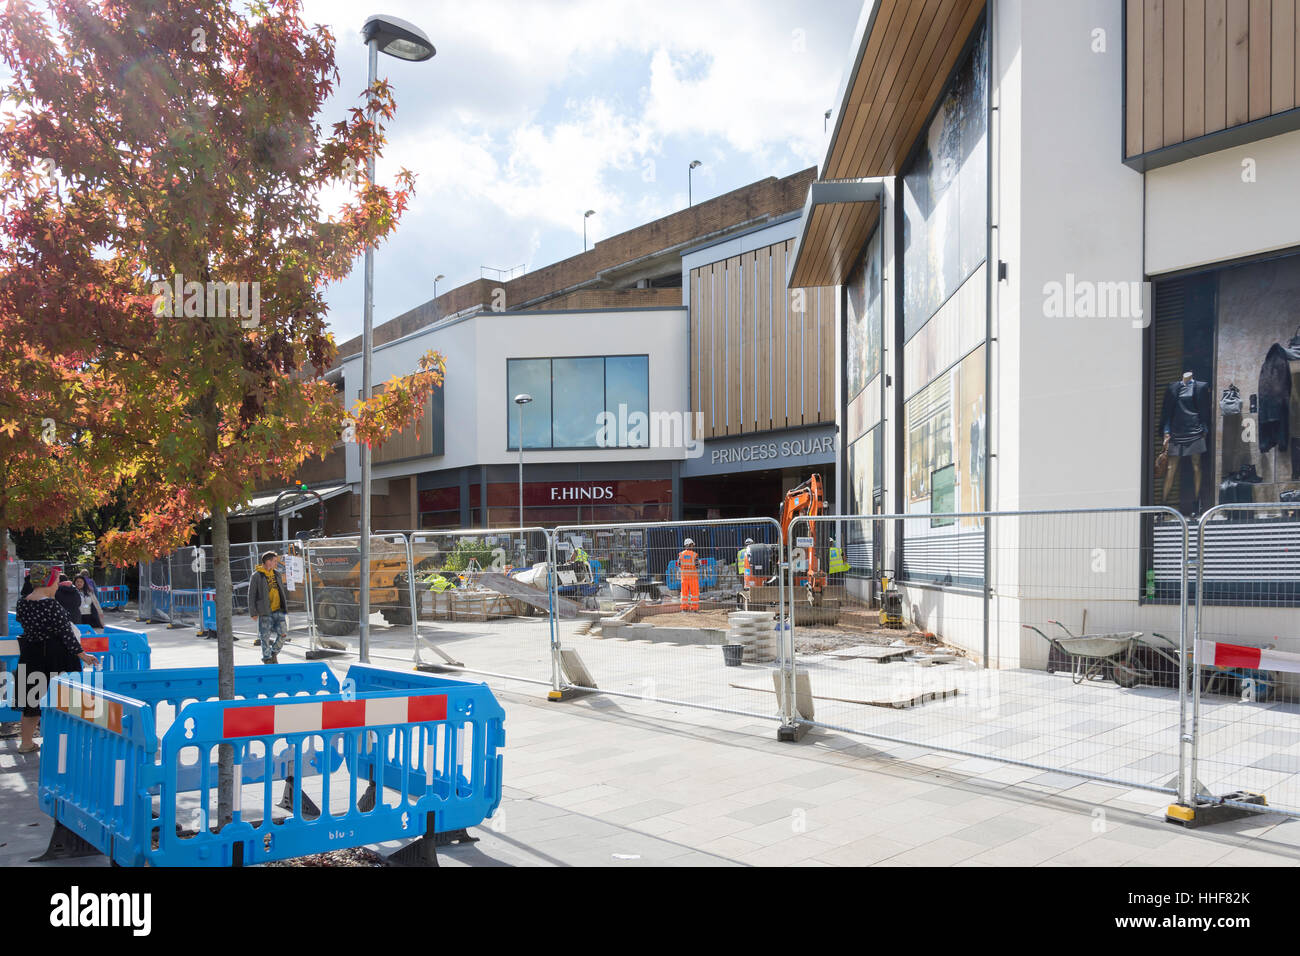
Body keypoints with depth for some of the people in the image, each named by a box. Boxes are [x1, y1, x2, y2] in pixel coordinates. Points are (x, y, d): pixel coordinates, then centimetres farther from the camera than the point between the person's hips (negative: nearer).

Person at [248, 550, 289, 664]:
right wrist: (253, 613, -7)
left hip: (278, 610, 5)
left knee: (283, 634, -1)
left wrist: (285, 607, 19)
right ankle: (267, 659, 17)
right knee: (265, 637, 1)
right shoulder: (256, 576, -5)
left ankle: (274, 653, 22)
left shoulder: (277, 574, 12)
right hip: (265, 613, -5)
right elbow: (251, 595, -5)